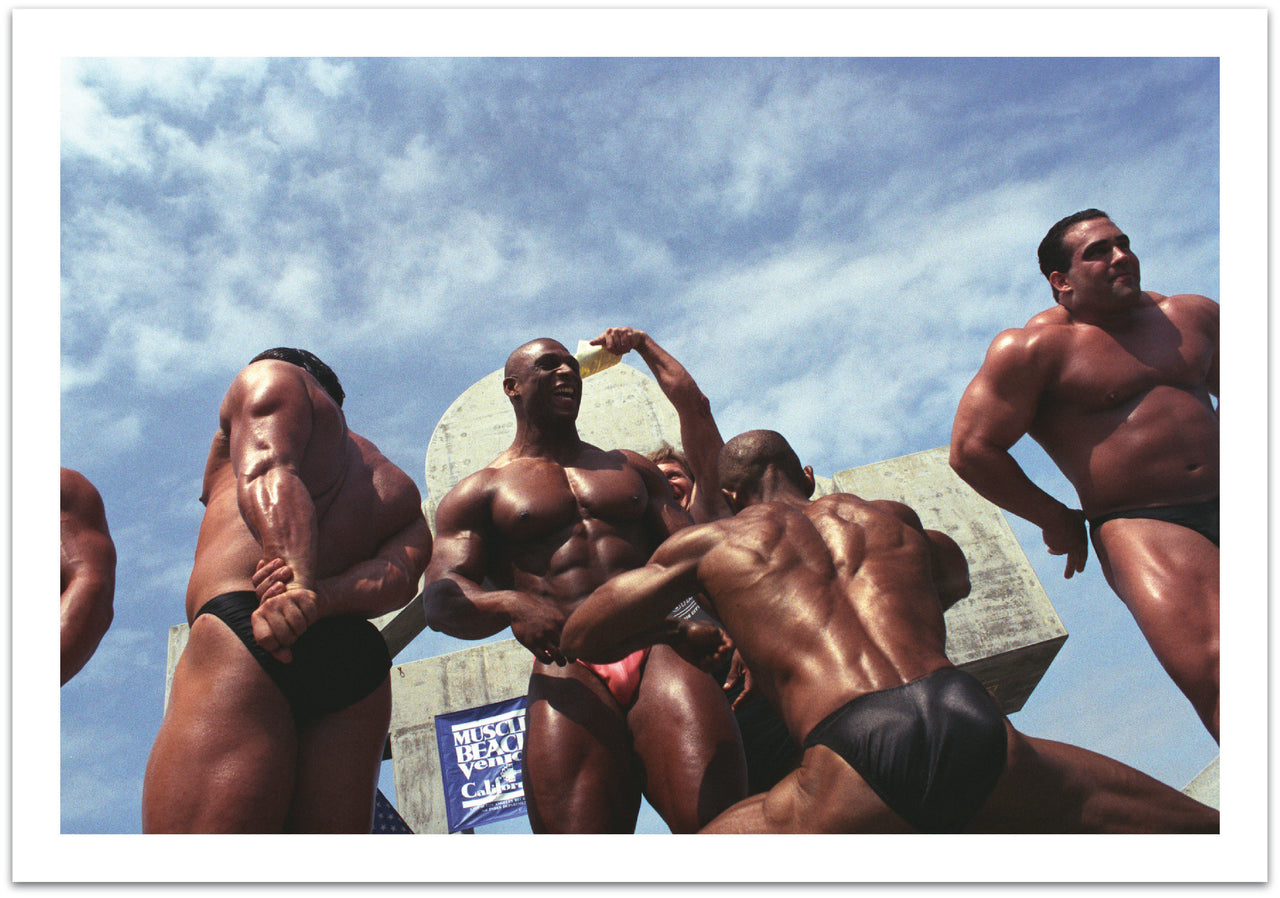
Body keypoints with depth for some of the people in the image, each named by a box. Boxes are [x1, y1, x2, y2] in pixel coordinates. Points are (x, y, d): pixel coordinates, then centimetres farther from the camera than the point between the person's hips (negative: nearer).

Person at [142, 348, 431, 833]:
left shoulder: (269, 376, 21)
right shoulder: (399, 486, 33)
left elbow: (267, 475, -2)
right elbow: (402, 572, 9)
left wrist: (300, 584, -17)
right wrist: (316, 600, -8)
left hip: (243, 635, -6)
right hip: (362, 667, 6)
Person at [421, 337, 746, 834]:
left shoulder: (632, 467, 28)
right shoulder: (479, 492, 16)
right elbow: (441, 597, 2)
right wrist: (511, 604, -21)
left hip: (660, 653, 2)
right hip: (568, 671, -2)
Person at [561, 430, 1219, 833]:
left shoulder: (710, 540, 18)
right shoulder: (895, 516, 27)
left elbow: (579, 639, 18)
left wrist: (676, 634, 37)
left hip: (857, 770, -3)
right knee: (1203, 827, 25)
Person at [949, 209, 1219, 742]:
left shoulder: (1192, 315, 17)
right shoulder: (1034, 347, -3)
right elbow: (970, 449, -9)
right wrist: (1056, 519, -1)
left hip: (1226, 504, 7)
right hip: (1138, 526, -6)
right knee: (1208, 672, -25)